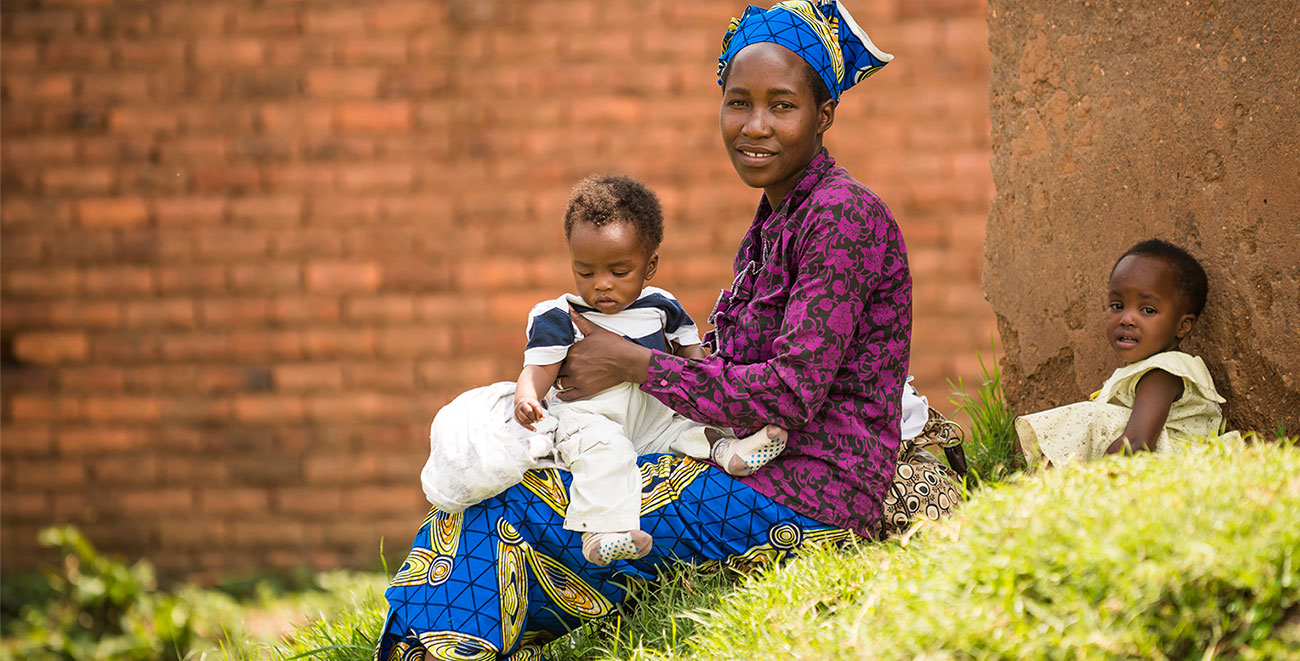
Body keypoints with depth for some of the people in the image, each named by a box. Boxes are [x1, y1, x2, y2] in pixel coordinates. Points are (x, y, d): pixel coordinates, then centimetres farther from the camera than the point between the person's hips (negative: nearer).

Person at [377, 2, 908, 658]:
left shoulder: (842, 216, -14)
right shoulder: (775, 221, 15)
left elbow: (792, 393, -21)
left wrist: (634, 364, -12)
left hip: (809, 502, -9)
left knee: (513, 508, -9)